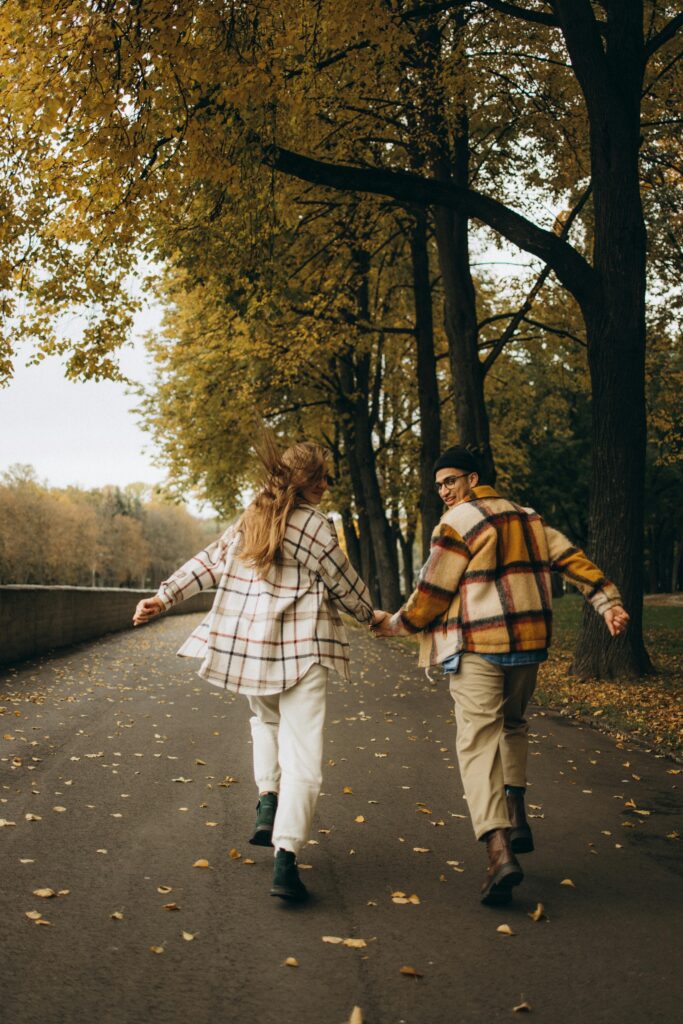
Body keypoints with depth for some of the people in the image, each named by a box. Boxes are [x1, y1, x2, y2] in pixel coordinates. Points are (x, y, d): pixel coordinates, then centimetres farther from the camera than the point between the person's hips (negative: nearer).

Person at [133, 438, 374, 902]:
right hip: (300, 651, -6)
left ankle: (267, 801, 14)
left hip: (247, 646, 6)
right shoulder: (316, 527, -9)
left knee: (266, 720, 32)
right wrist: (372, 616, 18)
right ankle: (285, 860, -15)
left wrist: (164, 596, 18)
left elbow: (208, 563, 11)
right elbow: (347, 586, 0)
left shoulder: (249, 520, 8)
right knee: (303, 754, -5)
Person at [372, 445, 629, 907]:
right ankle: (516, 817, 19)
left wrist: (398, 624, 8)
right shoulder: (526, 517, 16)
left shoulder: (459, 523, -7)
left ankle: (499, 849, -22)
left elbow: (433, 592, -6)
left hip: (477, 647, -7)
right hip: (529, 642, 7)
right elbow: (572, 558, 8)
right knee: (511, 723, 27)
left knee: (479, 740, -9)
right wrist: (607, 600, 4)